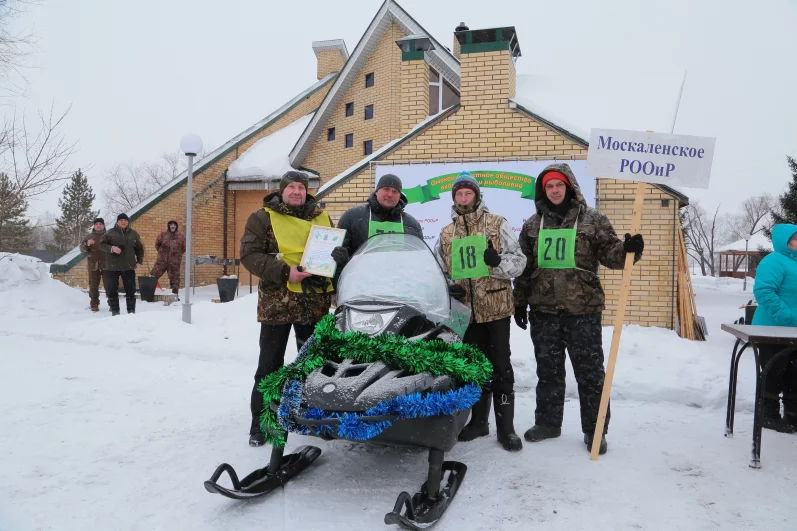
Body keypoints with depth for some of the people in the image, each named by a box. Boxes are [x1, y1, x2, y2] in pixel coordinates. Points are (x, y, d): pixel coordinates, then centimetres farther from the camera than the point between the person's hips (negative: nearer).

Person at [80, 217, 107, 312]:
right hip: (93, 265, 2)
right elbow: (82, 248, 3)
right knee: (93, 286, 6)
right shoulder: (89, 236, 8)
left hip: (106, 265, -1)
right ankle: (94, 304, 13)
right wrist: (87, 244, -18)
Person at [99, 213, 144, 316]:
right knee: (112, 290, 4)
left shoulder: (134, 234, 7)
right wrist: (111, 248, -19)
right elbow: (101, 244, 0)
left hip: (128, 267, 1)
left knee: (130, 290, 4)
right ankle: (115, 311, 14)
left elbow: (140, 249, 15)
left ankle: (131, 310, 12)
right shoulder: (110, 233, 0)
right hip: (112, 267, -1)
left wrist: (139, 261, 7)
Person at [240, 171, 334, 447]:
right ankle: (261, 422, 16)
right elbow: (249, 254, -8)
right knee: (270, 365, 4)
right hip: (276, 301, -3)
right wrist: (284, 272, -19)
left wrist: (333, 284, 0)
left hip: (314, 302, 4)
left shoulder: (321, 217, 13)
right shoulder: (263, 217, 1)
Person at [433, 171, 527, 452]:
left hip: (496, 306, -3)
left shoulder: (497, 224, 1)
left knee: (500, 367, 1)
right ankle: (479, 421, 27)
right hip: (466, 310, 4)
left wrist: (498, 262, -24)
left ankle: (505, 426, 10)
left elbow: (519, 261, -3)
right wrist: (449, 288, -4)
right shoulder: (446, 234, 11)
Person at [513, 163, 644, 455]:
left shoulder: (593, 219, 0)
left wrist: (628, 249, -24)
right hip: (544, 311, 3)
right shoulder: (532, 225, 9)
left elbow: (609, 253, -1)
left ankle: (595, 430, 18)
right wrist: (520, 302, 12)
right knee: (548, 371, 15)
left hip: (583, 310, -3)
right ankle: (547, 422, 30)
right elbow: (523, 267, 13)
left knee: (590, 372, 5)